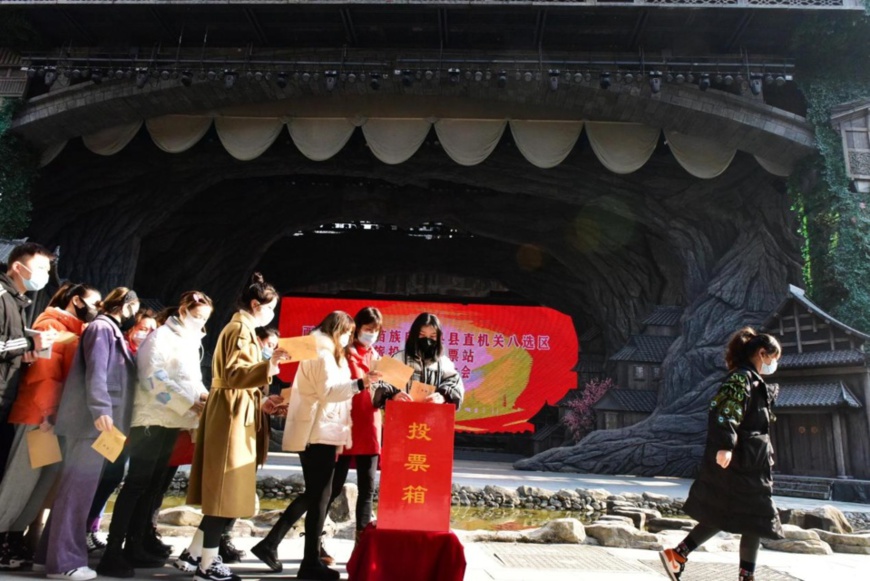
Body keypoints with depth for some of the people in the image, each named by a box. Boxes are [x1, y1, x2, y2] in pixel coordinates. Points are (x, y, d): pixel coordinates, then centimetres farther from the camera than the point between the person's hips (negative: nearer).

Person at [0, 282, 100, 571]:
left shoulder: (75, 332, 19)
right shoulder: (51, 325, -7)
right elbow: (43, 373, -15)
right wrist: (48, 413, -19)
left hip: (60, 416, 9)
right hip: (40, 416, -9)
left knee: (45, 480, 10)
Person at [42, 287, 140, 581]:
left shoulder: (112, 331, 21)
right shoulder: (102, 327, -8)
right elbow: (95, 371, -19)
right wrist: (100, 409, -28)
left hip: (98, 420, 10)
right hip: (92, 420, -10)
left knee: (77, 487, 14)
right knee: (78, 487, -6)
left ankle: (55, 550, 23)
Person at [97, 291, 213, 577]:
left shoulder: (190, 341, 17)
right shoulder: (161, 336, -8)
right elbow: (154, 378, -18)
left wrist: (204, 397, -3)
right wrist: (189, 403, -19)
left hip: (171, 421, 8)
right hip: (153, 419, -8)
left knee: (153, 484, 10)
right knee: (136, 484, -7)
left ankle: (134, 546, 17)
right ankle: (112, 553, -2)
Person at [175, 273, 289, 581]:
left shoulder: (241, 328, 20)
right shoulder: (241, 329, -12)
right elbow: (233, 373, -24)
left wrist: (262, 402, 19)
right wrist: (268, 367, -38)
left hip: (233, 414, 10)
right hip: (233, 417, -10)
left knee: (222, 492, 16)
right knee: (225, 493, -3)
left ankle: (193, 554, 25)